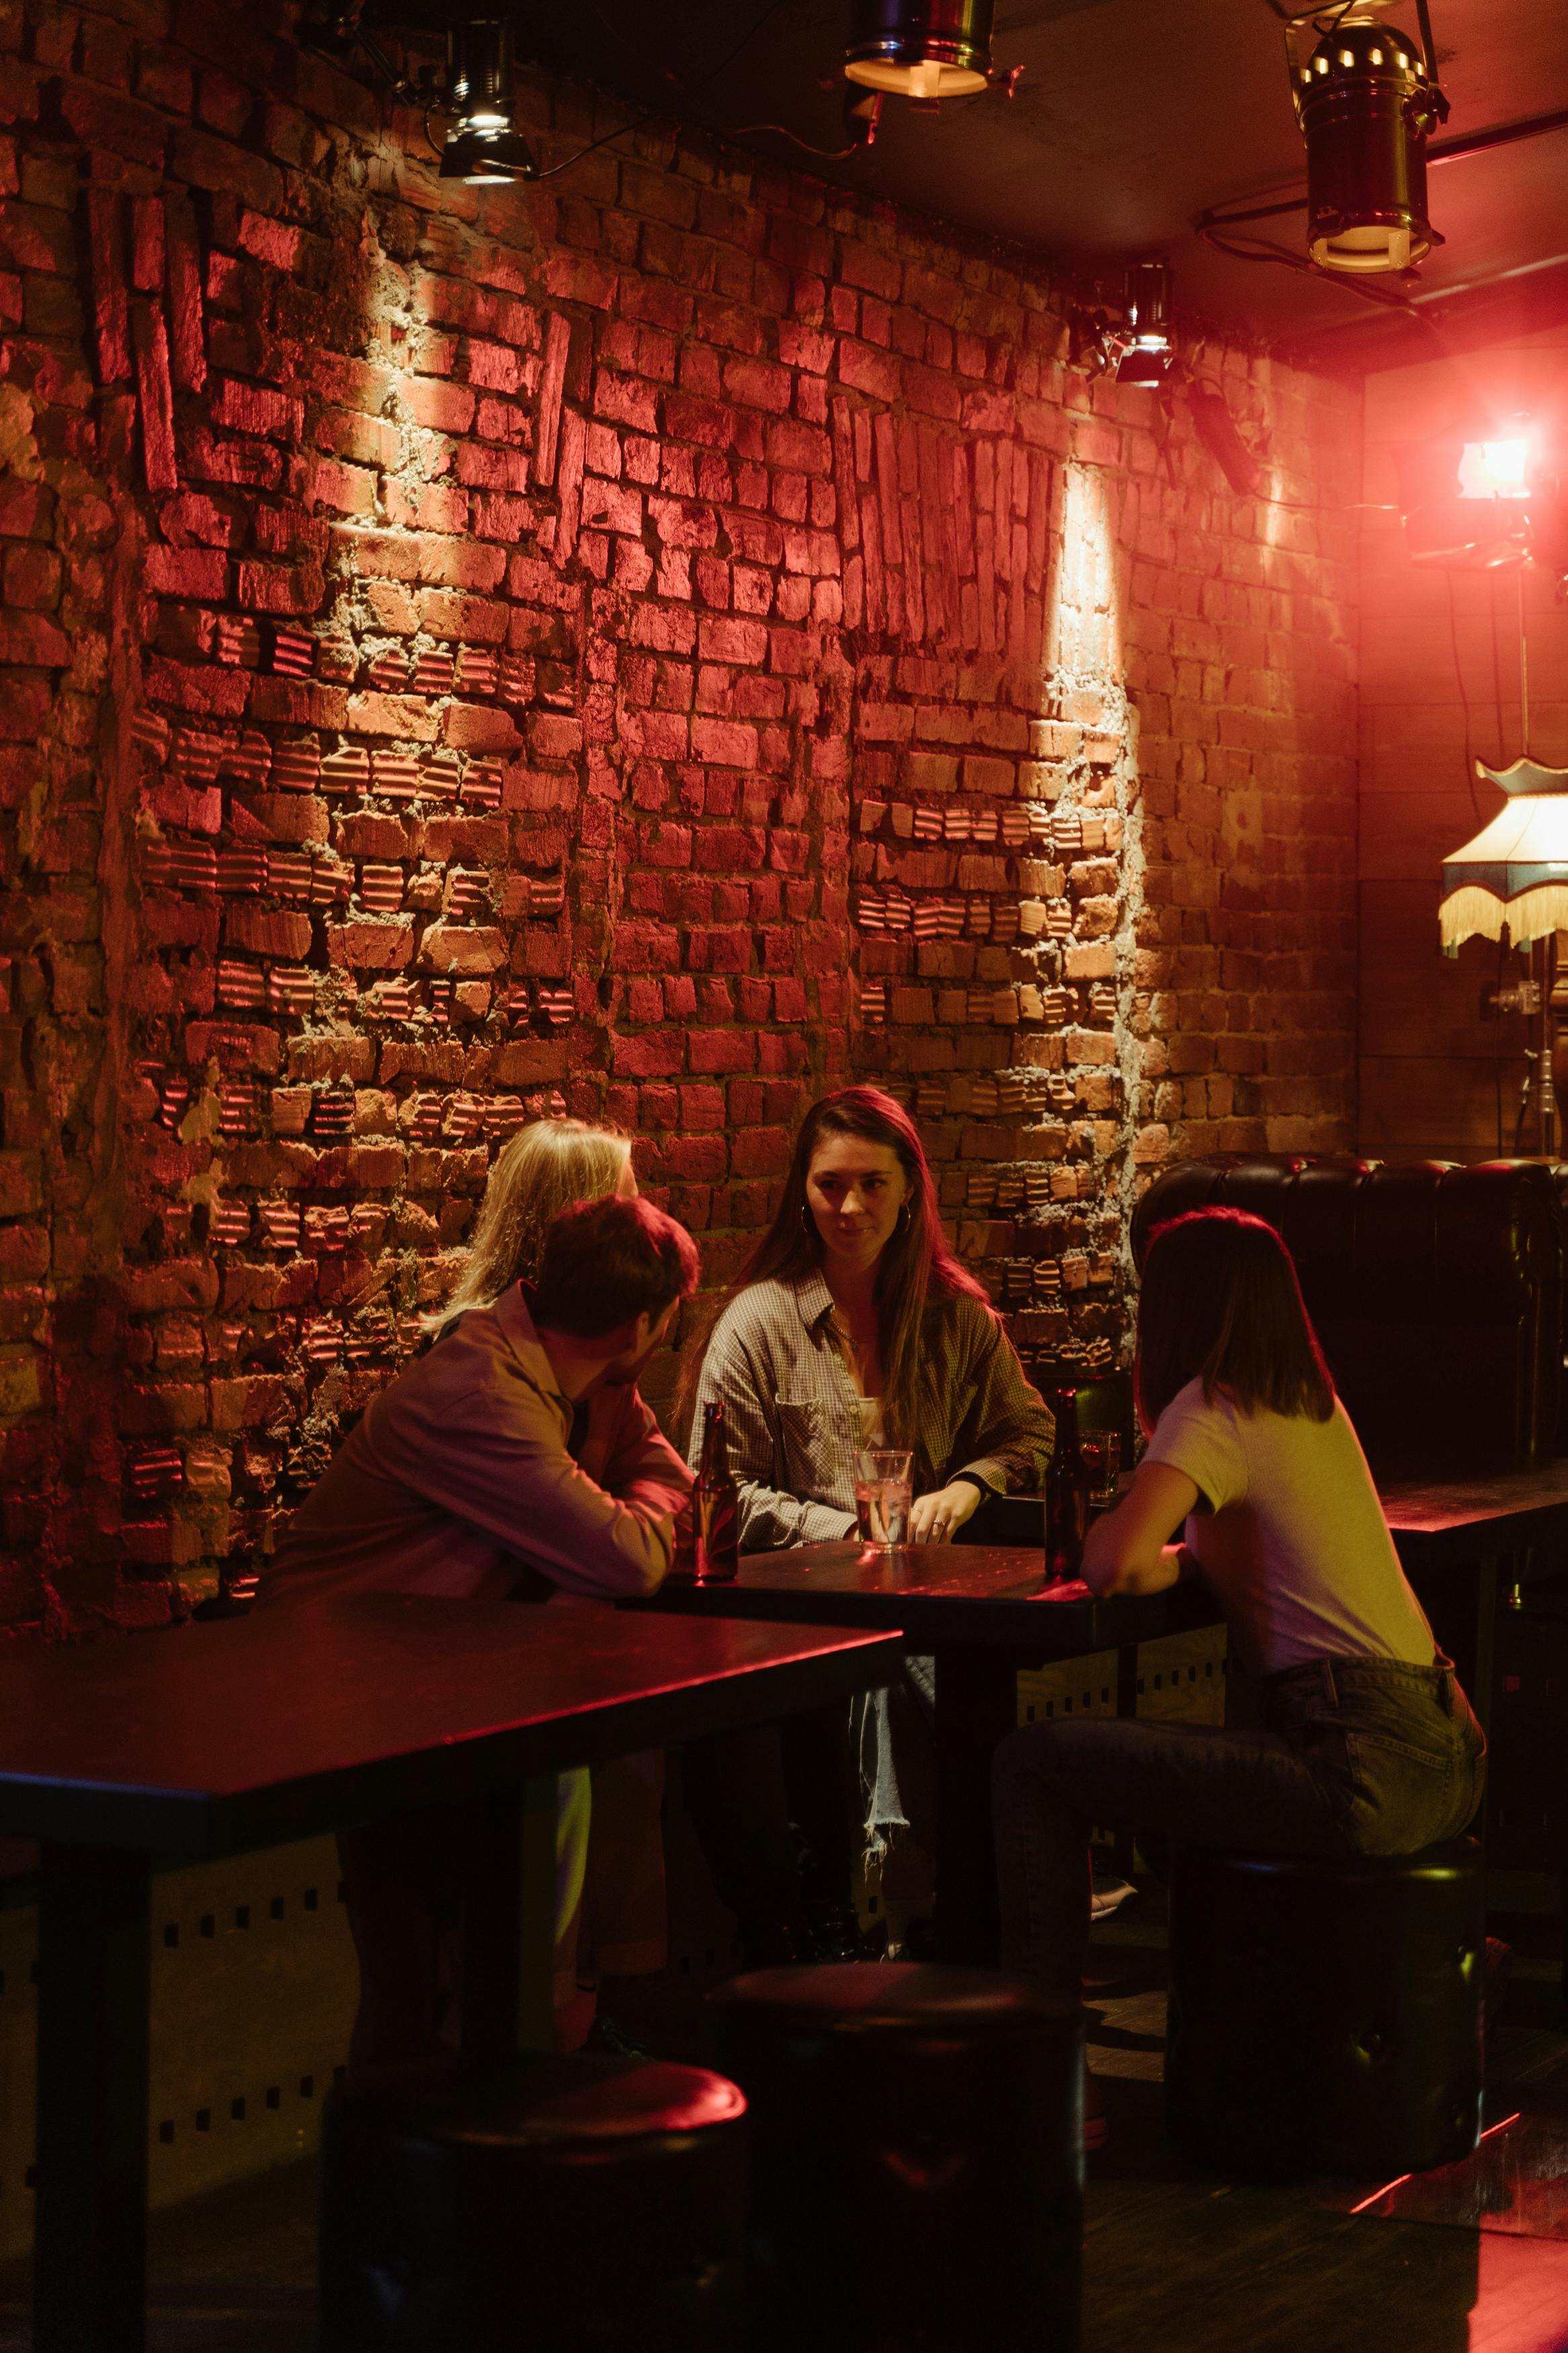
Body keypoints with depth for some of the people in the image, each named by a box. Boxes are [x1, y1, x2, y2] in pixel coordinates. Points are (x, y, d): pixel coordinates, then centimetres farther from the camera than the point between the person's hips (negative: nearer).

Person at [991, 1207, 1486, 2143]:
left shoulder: (1212, 1413, -6)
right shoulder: (1316, 1404, 19)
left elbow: (1115, 1565, -20)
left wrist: (1146, 1558, 2)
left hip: (1363, 1772, -9)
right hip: (1445, 1758, 9)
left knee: (1034, 1762, -5)